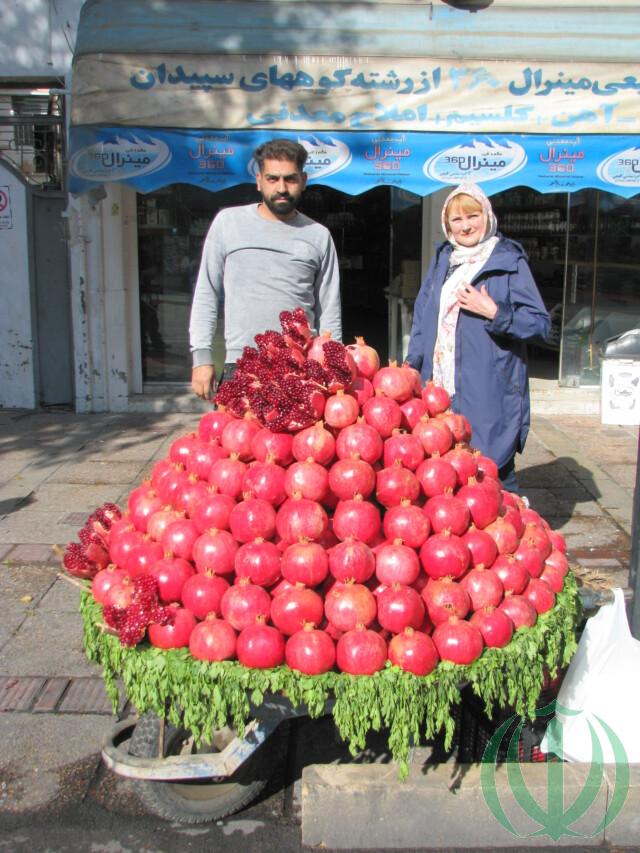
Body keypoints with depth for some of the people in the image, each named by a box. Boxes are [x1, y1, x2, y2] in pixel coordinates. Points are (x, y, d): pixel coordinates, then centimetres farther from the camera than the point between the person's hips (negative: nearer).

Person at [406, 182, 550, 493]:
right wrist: (412, 364, 15)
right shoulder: (442, 259, 16)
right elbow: (423, 316, 22)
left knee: (494, 468, -3)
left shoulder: (509, 261, 0)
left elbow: (540, 323, -3)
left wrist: (494, 313, -15)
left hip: (489, 393, -5)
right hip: (439, 390, 5)